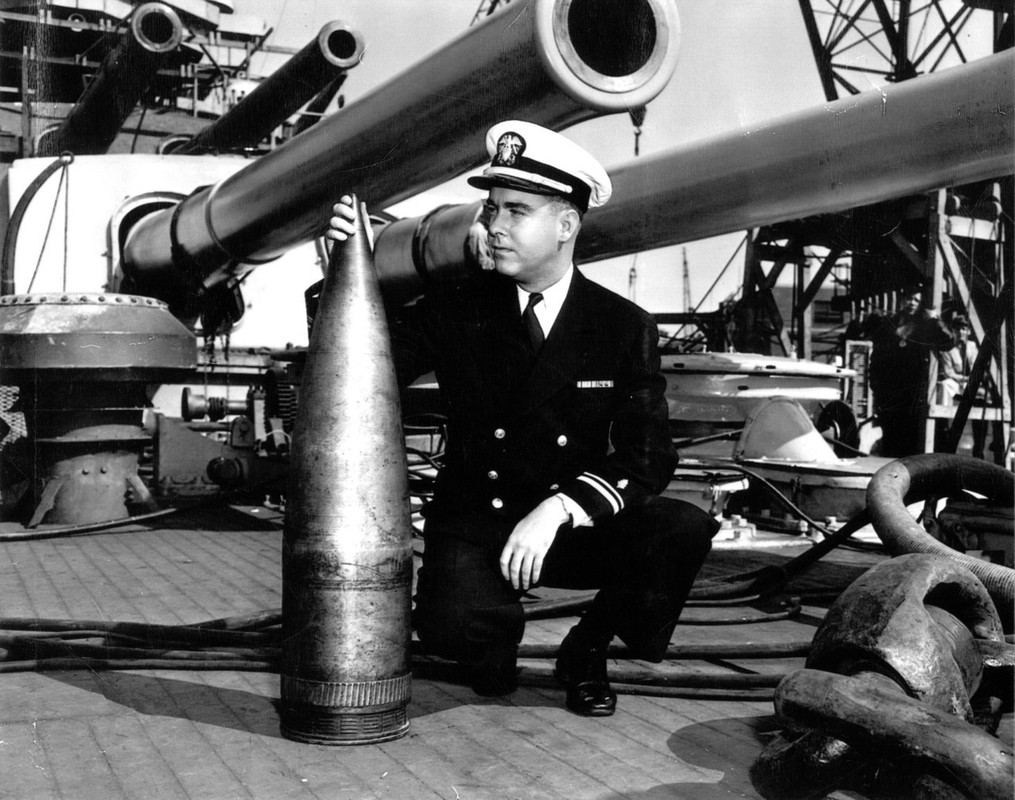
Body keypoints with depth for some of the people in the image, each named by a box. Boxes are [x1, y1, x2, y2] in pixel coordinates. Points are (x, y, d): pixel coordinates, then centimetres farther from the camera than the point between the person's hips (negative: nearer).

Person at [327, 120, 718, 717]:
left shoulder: (626, 328, -3)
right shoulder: (457, 307, 0)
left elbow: (649, 459, -10)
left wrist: (558, 509, -26)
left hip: (575, 529, 1)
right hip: (473, 527, -1)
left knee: (684, 530, -27)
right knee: (450, 628, -32)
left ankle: (586, 650, 4)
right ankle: (496, 637, 10)